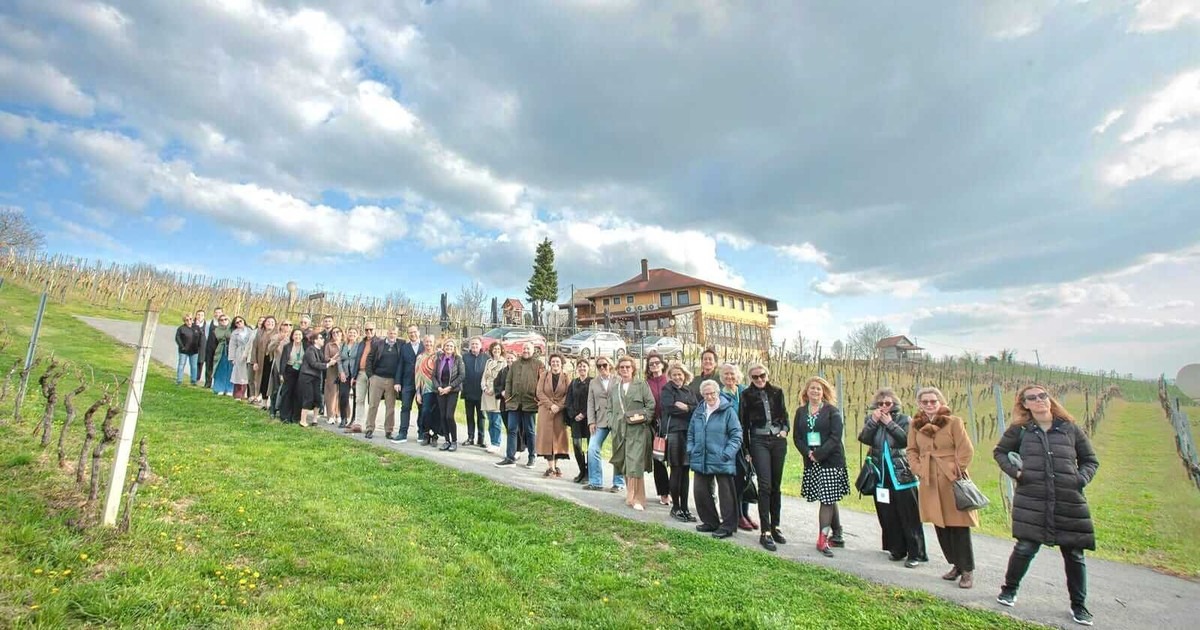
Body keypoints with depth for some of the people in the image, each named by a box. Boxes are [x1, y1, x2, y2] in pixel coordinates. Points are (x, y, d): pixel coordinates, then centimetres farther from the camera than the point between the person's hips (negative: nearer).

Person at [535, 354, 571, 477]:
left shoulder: (566, 377, 5)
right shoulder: (544, 375, 7)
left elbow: (568, 394, -2)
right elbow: (540, 392, -1)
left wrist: (559, 406, -16)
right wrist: (551, 405, -13)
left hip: (560, 411, 0)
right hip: (545, 410, 0)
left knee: (558, 437, 0)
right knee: (547, 436, -5)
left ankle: (556, 465, 9)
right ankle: (550, 467, -3)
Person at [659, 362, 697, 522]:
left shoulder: (690, 392, 18)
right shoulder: (667, 389, 2)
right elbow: (670, 408, -13)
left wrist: (685, 407, -9)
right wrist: (690, 409, -7)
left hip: (689, 433, 5)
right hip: (674, 432, -5)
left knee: (685, 471, 9)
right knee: (676, 471, 0)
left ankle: (684, 507, 16)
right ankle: (675, 507, 12)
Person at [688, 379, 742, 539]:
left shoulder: (728, 411, -6)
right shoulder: (698, 411, 10)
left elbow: (736, 434, -9)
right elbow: (691, 433, 18)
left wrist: (728, 453, -17)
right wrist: (691, 450, 6)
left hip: (722, 461, -5)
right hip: (701, 460, 6)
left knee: (725, 493, 4)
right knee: (700, 491, 9)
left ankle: (728, 526, 18)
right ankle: (710, 522, 26)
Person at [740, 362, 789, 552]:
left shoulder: (777, 392, 8)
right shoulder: (747, 395, -1)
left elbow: (784, 415, 18)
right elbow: (743, 423, 0)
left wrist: (785, 429, -2)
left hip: (778, 440, 3)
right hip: (759, 441, -3)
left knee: (776, 486, 9)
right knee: (765, 485, -11)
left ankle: (775, 527, 22)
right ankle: (765, 532, -6)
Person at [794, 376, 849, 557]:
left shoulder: (832, 411, -4)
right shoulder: (800, 412, 7)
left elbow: (836, 436, -12)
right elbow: (797, 437, 5)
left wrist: (819, 454, -17)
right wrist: (808, 453, -12)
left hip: (831, 461, -4)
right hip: (811, 461, 4)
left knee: (827, 499, -4)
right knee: (829, 500, 13)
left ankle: (823, 539, 2)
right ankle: (837, 536, 25)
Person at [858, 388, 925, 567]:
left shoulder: (903, 419, 0)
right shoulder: (871, 419, 7)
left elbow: (907, 440, -15)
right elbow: (864, 439, -7)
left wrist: (890, 423, -17)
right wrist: (873, 421, -16)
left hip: (901, 475, -3)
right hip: (881, 475, 3)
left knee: (908, 515, 0)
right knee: (887, 516, 8)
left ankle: (915, 553, 9)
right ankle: (897, 550, 21)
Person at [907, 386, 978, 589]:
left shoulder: (954, 422, -6)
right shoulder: (916, 425, 7)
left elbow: (966, 450, -7)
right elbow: (912, 451, 12)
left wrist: (957, 471, -11)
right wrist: (918, 470, 0)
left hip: (952, 481, -4)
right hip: (929, 482, 4)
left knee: (959, 526, 0)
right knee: (940, 526, 12)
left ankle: (967, 570, 13)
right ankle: (956, 564, 28)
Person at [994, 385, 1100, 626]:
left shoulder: (1071, 429, 6)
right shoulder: (1019, 430, 3)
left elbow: (1091, 460, 15)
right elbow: (999, 451, 16)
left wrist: (1081, 479, -3)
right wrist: (1013, 471, 0)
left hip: (1069, 502, 2)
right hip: (1031, 501, -1)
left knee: (1074, 554, 9)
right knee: (1025, 547, -1)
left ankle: (1078, 605, 28)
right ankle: (1009, 590, 21)